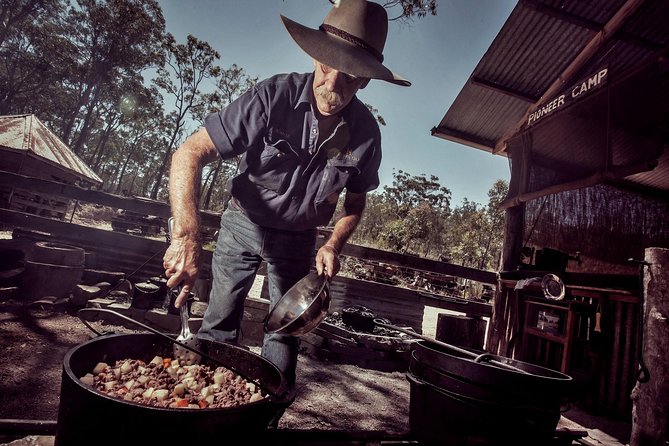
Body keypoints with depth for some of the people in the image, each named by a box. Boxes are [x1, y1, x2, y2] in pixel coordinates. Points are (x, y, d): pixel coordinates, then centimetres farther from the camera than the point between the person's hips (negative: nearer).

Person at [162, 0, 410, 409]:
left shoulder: (366, 132, -15)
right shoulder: (275, 96, -25)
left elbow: (355, 201, 3)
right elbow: (191, 153, -27)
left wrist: (333, 246, -14)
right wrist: (188, 234, -41)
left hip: (298, 238, 2)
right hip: (243, 223, -1)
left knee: (285, 334, 8)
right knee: (220, 325, 2)